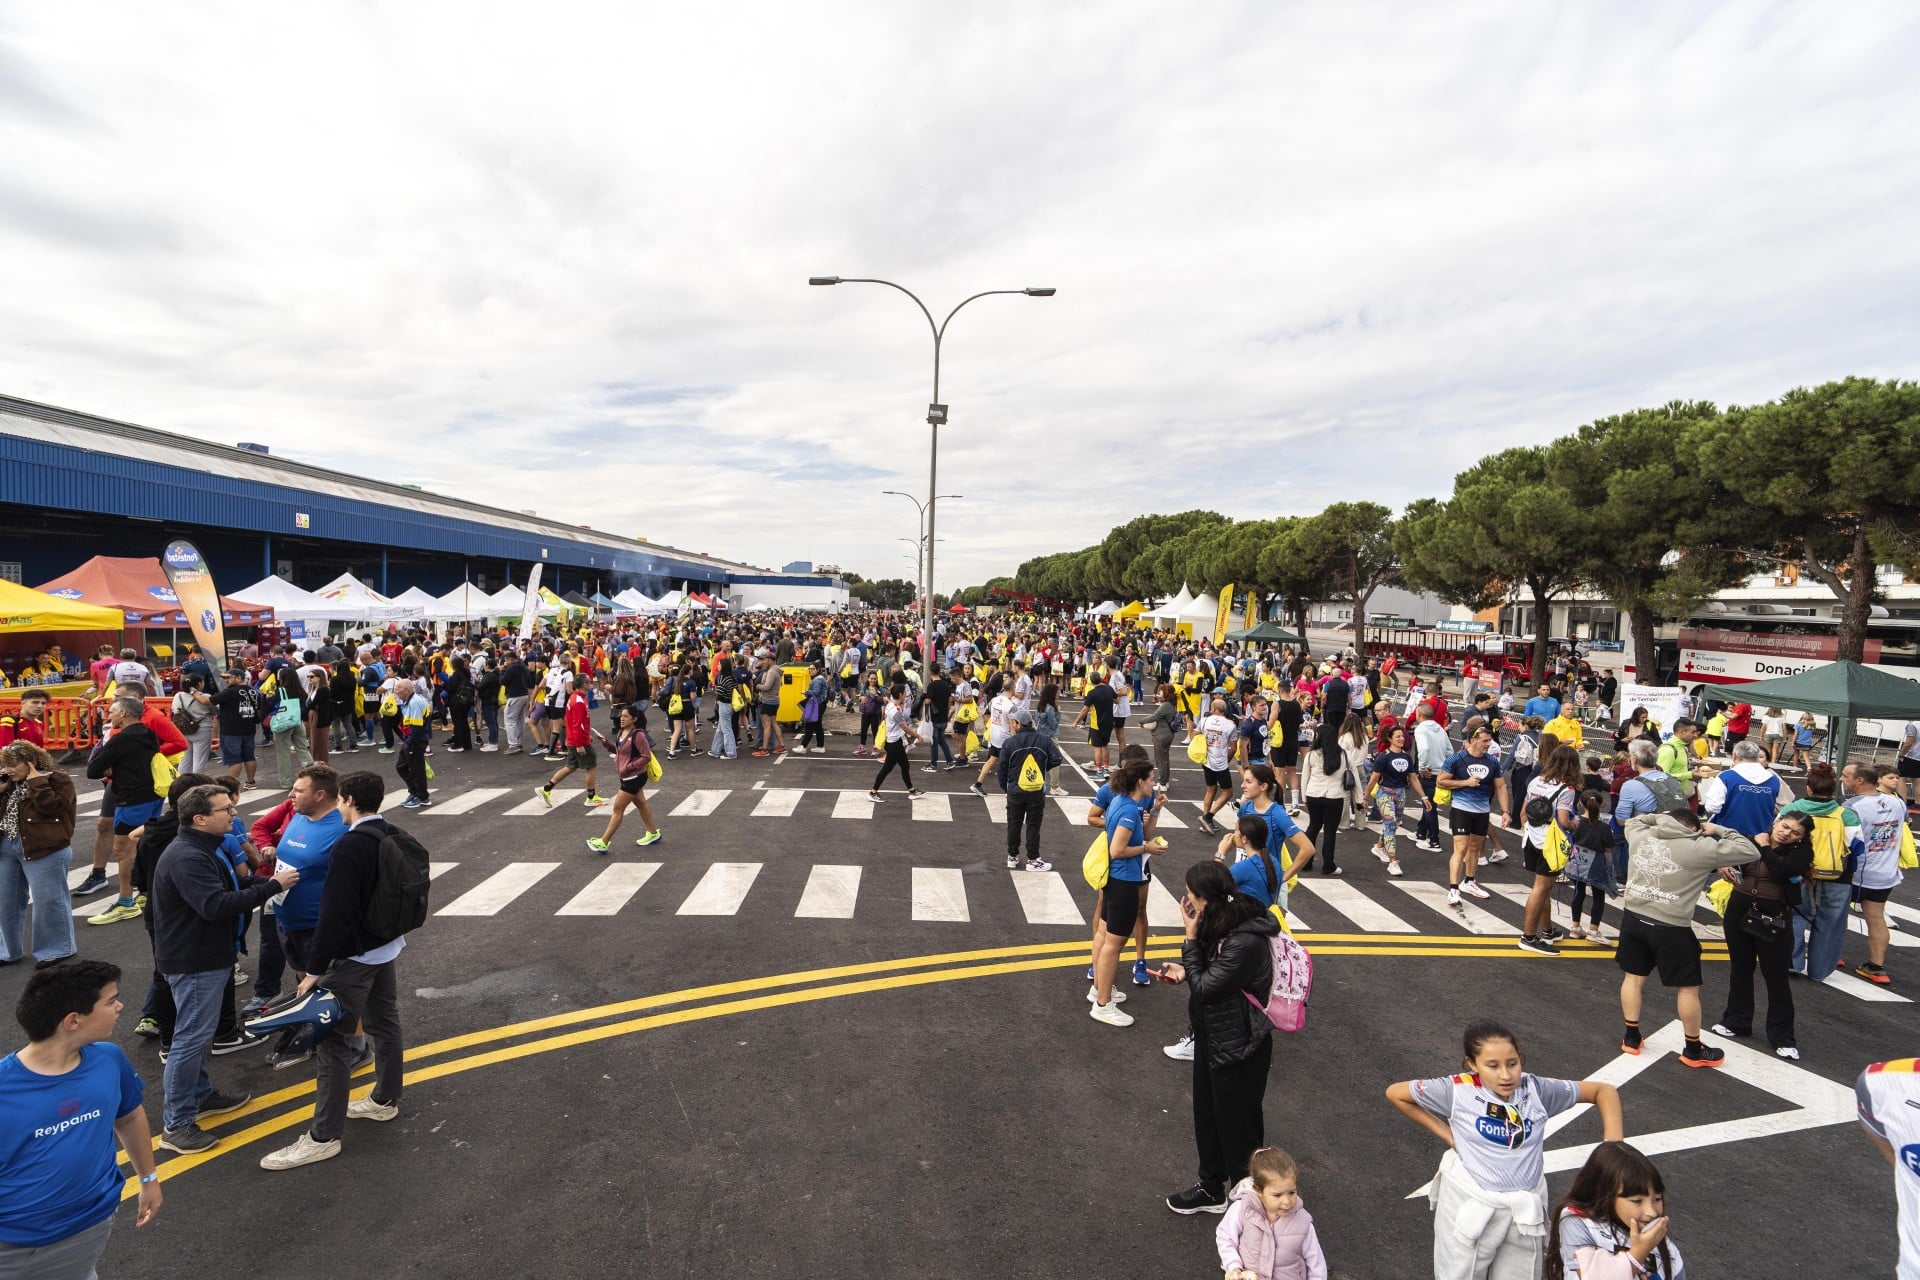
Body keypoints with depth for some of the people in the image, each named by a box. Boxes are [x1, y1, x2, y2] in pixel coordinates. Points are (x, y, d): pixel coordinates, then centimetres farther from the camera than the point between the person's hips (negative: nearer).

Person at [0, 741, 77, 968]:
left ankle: (55, 950, 11)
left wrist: (36, 781, -16)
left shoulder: (57, 780, -7)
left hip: (44, 849, -8)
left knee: (48, 899, -1)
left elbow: (52, 806, -22)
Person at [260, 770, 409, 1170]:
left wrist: (316, 968, -17)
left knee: (333, 1040, -1)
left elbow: (335, 913, -23)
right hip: (388, 946, 9)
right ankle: (385, 1100, 35)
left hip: (354, 956, -9)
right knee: (385, 1024, 20)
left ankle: (324, 1136, 6)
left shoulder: (350, 846, -23)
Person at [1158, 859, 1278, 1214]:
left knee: (1237, 1126, 12)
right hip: (1211, 1036, 9)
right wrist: (1185, 972, -6)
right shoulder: (1224, 924, -4)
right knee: (1206, 1116, 22)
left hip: (1238, 1048, -9)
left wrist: (1191, 939, -22)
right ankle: (1211, 1189, 42)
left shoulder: (1246, 941, -32)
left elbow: (1205, 989, -25)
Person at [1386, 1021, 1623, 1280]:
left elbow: (1603, 1091, 3)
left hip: (1524, 1209, 3)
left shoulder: (1536, 1089, -8)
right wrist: (1445, 1133, -6)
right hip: (1469, 1204, -3)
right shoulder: (1458, 1090, -16)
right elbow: (1395, 1093, -8)